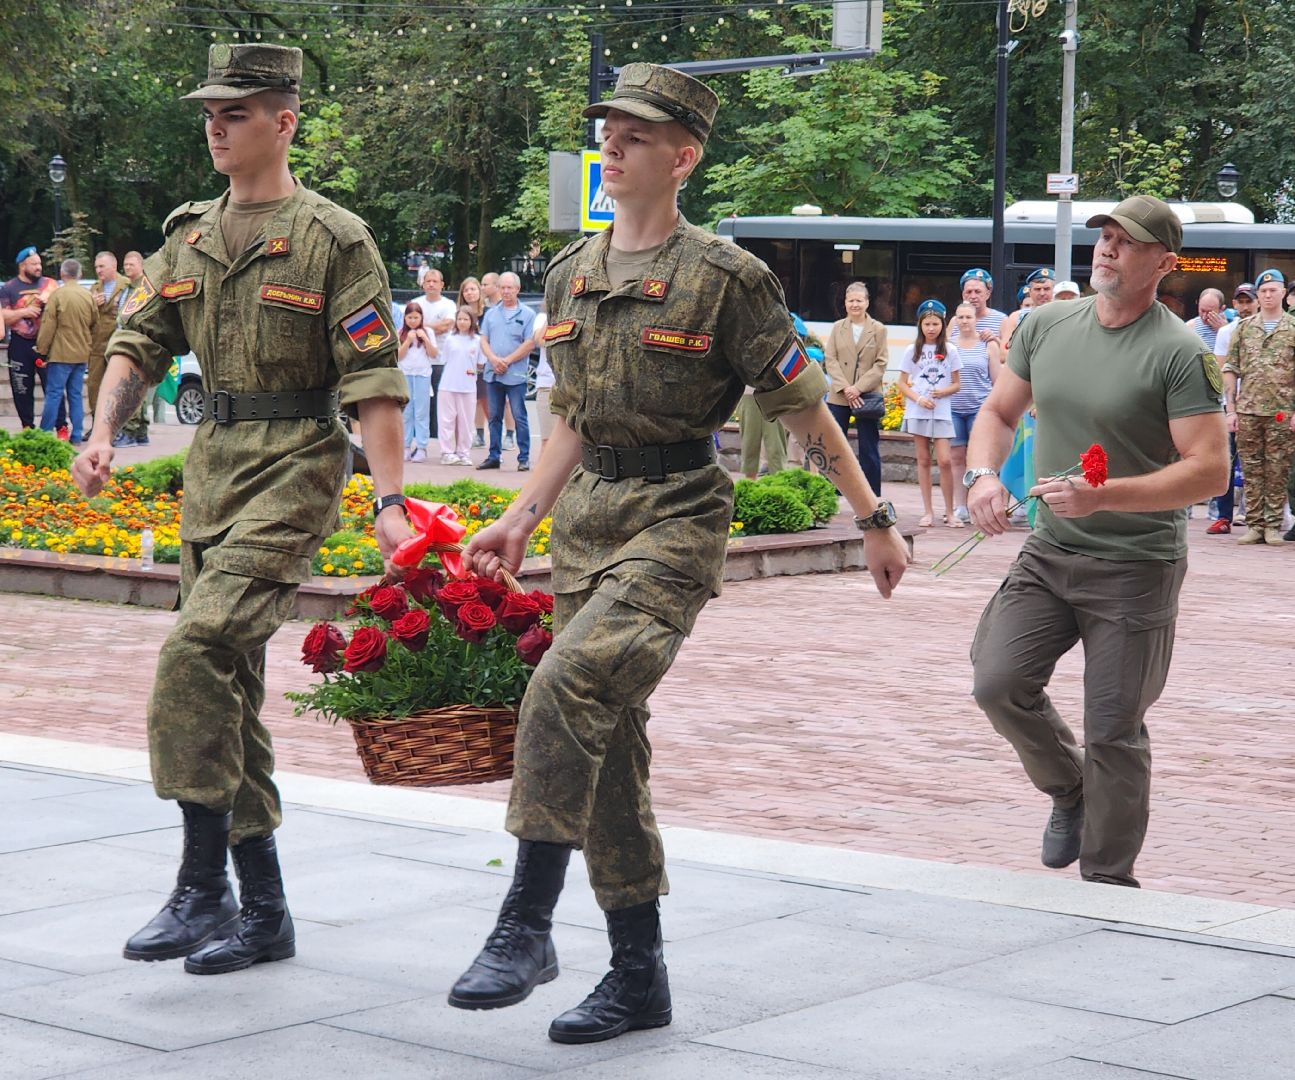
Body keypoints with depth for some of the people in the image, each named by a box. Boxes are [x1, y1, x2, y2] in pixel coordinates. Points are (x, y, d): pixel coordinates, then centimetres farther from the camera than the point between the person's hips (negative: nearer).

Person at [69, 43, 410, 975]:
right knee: (232, 684, 8)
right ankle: (264, 911, 16)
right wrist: (103, 433, -6)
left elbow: (374, 376, -12)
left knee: (199, 649, -21)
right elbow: (139, 341, 12)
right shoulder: (190, 235, 12)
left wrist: (390, 502, -18)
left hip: (294, 463, -7)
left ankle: (202, 887, -13)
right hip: (211, 460, 7)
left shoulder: (332, 237, -8)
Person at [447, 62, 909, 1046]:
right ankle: (639, 976, 18)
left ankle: (526, 925, -19)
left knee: (569, 683, -27)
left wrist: (876, 520, 0)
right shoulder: (571, 274, 12)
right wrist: (524, 516, 13)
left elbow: (805, 409, -3)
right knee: (610, 743, 8)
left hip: (677, 519, -7)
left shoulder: (724, 278, -7)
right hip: (587, 517, 7)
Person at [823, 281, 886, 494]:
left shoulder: (878, 329, 3)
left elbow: (881, 364, -1)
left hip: (867, 396, -2)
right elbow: (830, 359, 3)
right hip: (838, 397, 2)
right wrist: (845, 388, -11)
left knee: (869, 450, 1)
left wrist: (859, 388, -12)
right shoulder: (837, 328, 9)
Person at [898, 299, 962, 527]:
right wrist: (918, 399, -11)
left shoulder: (949, 351, 5)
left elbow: (957, 384, 7)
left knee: (944, 460, -9)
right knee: (923, 460, 3)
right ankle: (928, 511, 9)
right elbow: (902, 384, 5)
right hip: (918, 412, 1)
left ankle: (949, 512, 0)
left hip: (942, 412, -1)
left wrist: (944, 392, -13)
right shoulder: (912, 351, 5)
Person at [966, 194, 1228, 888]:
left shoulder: (1179, 354, -12)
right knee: (998, 682, -10)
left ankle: (1107, 885, 16)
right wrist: (983, 475, -5)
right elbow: (999, 412, 17)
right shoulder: (1047, 325, 5)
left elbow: (1209, 470, -17)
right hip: (1048, 552, 5)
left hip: (1137, 568, -5)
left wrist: (1103, 497, -27)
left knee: (1113, 732, -1)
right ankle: (1068, 790, 19)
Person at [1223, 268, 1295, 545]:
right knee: (1251, 471, 4)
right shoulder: (1244, 328, 10)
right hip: (1247, 410, 2)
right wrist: (1231, 410, 3)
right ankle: (1254, 525, 9)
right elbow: (1230, 370, 9)